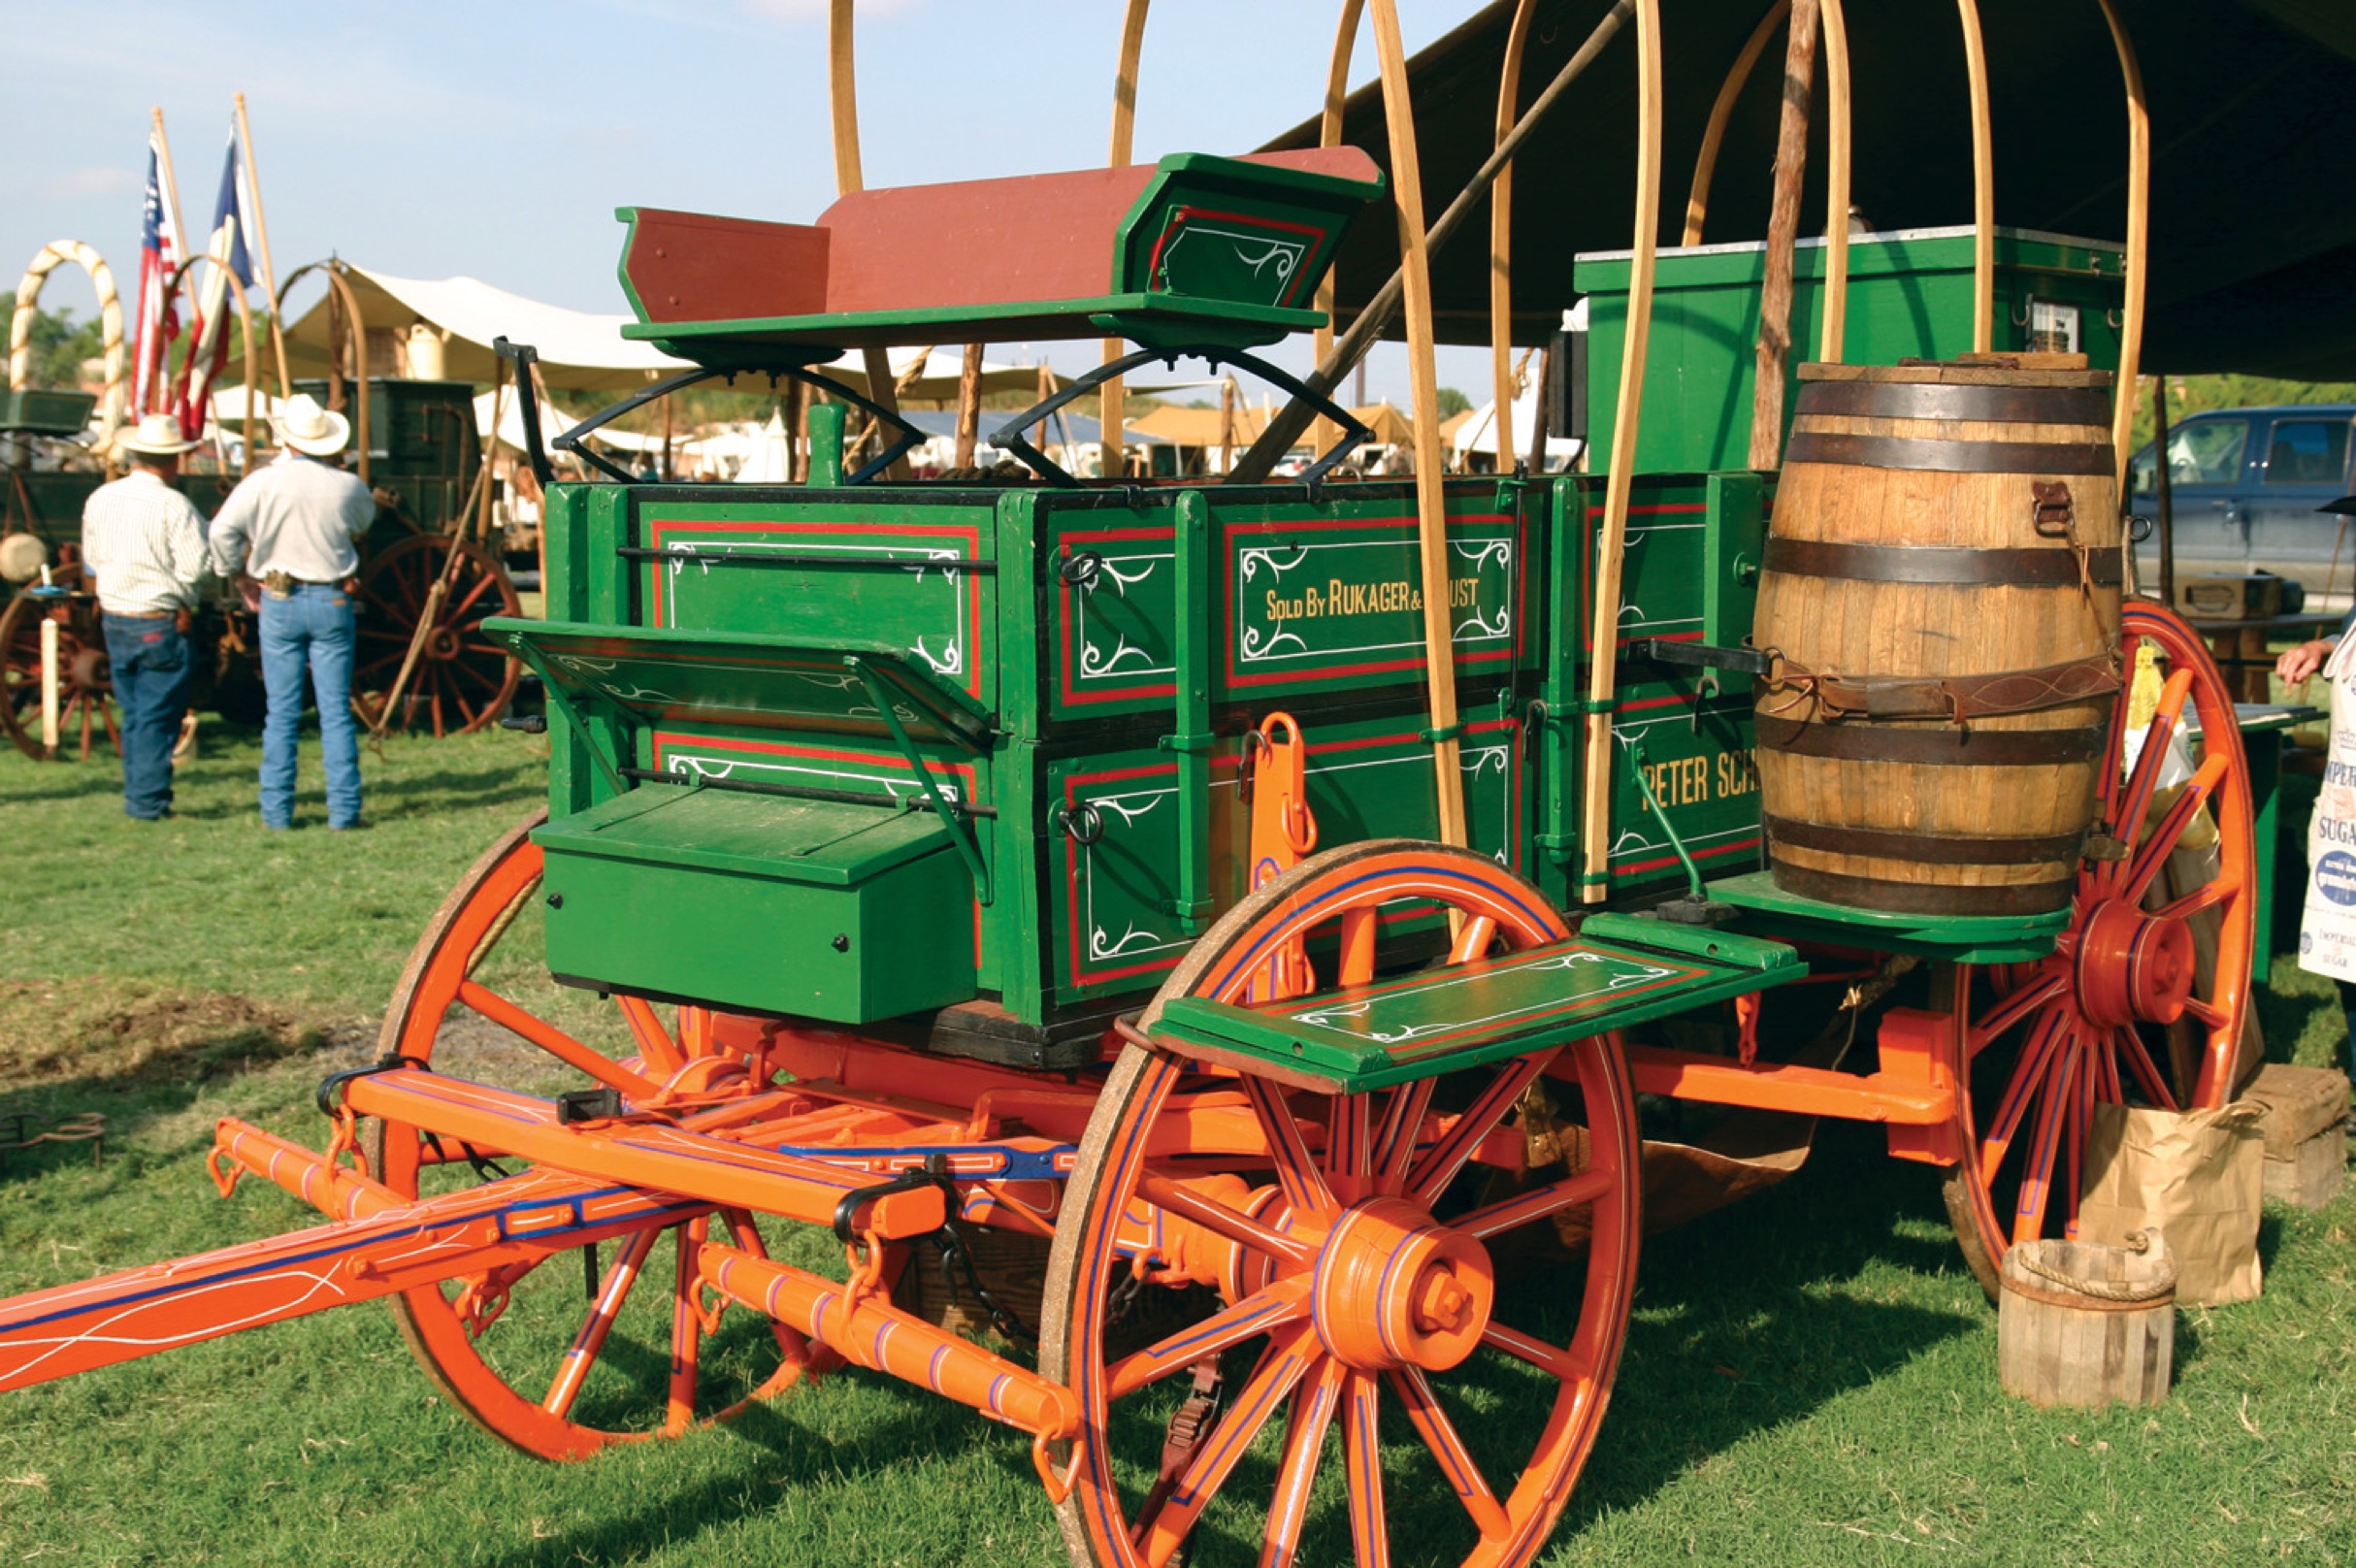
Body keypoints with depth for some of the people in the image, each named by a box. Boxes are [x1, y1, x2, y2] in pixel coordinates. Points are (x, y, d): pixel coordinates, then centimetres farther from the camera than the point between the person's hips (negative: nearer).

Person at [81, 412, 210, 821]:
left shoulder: (99, 500, 5)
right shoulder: (173, 505, -15)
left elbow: (91, 561, 12)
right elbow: (196, 567, -19)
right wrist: (184, 603, -2)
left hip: (115, 622, 6)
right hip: (161, 624, -6)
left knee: (133, 714, 17)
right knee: (158, 717, 1)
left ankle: (138, 795, 22)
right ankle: (148, 801, 2)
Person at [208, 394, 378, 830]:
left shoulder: (262, 482, -7)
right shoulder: (346, 486, -4)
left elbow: (222, 531, -9)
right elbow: (365, 520, 16)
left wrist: (239, 574, 7)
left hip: (279, 602, 0)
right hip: (332, 601, 0)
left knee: (281, 712, 6)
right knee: (336, 711, 3)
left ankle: (277, 810, 8)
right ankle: (344, 810, 2)